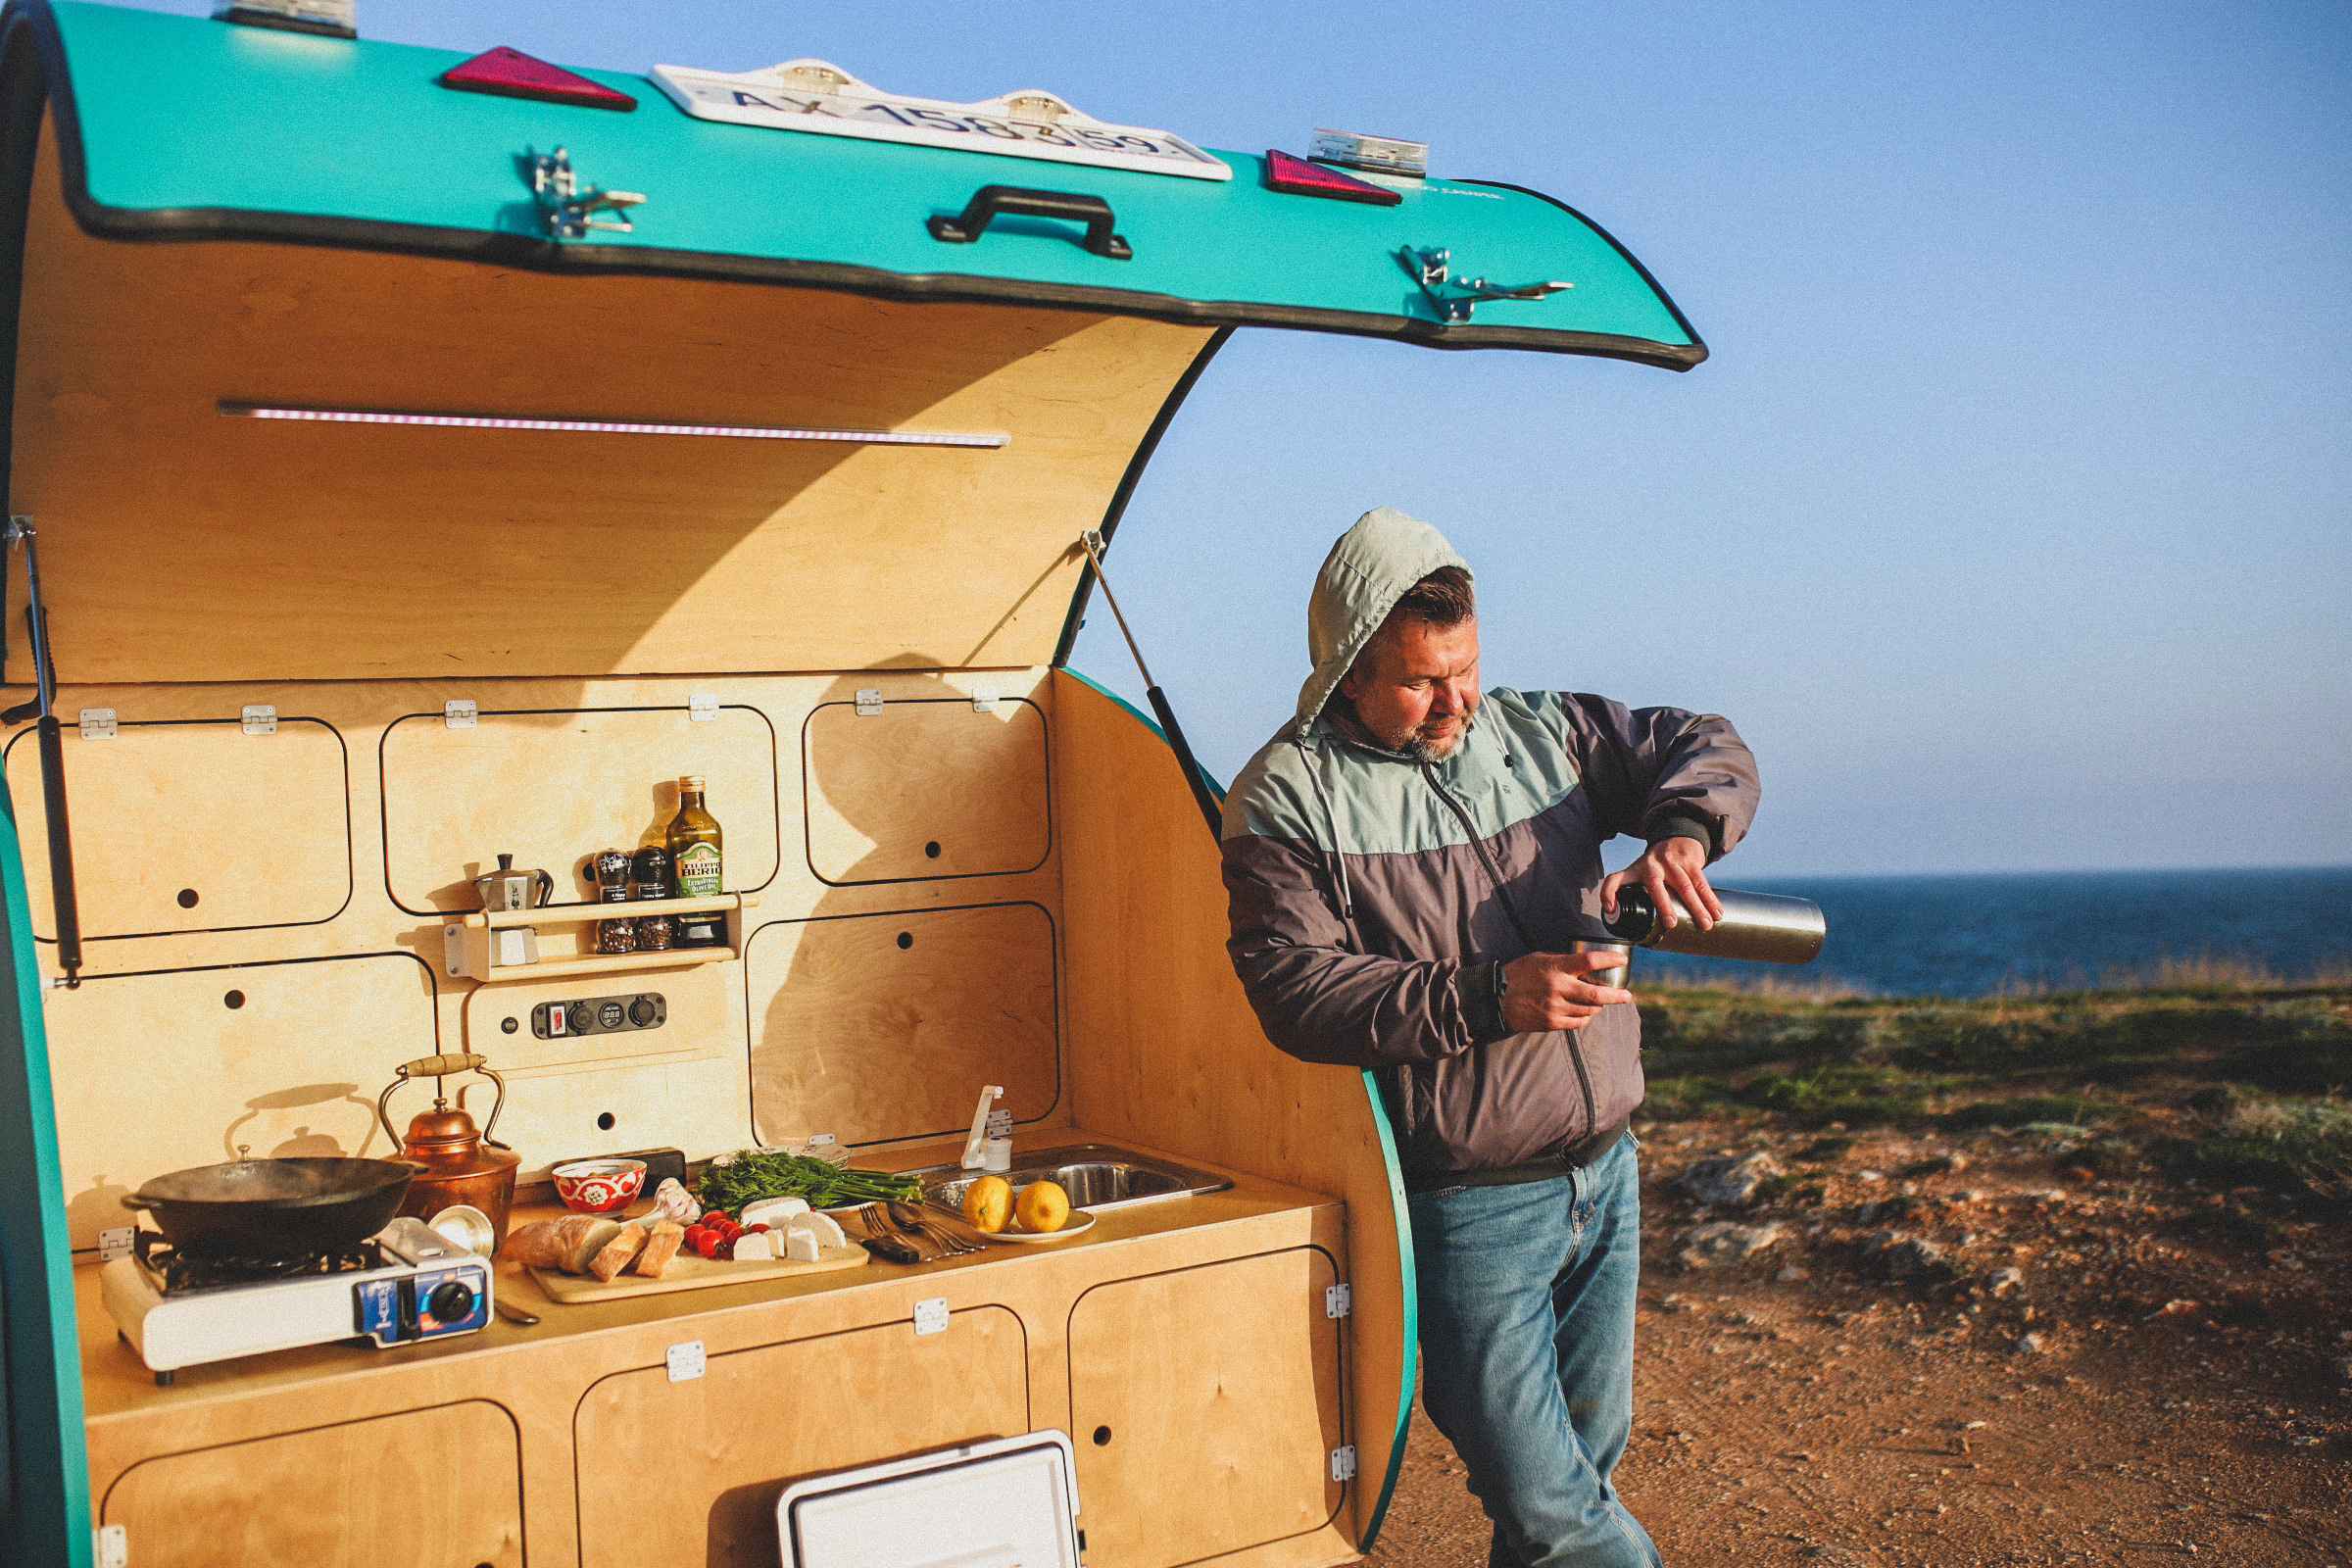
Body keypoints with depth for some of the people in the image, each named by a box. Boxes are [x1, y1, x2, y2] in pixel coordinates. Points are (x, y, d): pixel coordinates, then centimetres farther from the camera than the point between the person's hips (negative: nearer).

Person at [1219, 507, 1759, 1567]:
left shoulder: (1537, 732, 6)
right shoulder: (1288, 795, -9)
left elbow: (1707, 751, 11)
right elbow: (1293, 988, -18)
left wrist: (1682, 831, -13)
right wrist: (1487, 998, -26)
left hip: (1604, 1171, 5)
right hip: (1466, 1202, -5)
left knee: (1591, 1444, 19)